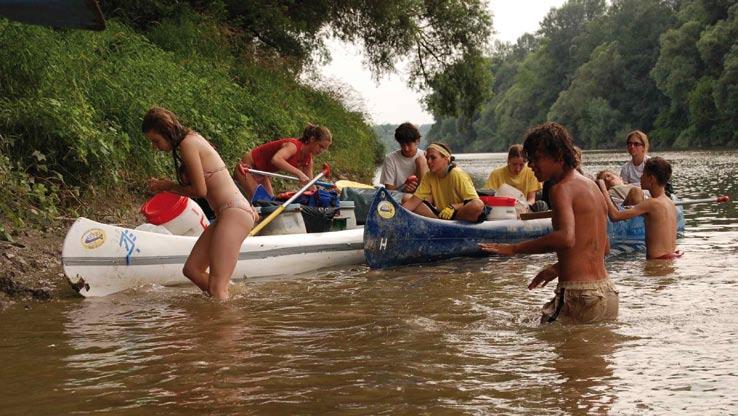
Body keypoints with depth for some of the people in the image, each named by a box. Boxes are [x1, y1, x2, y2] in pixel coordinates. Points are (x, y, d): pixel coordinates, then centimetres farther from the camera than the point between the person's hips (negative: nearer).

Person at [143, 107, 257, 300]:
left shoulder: (187, 144, -11)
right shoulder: (193, 139, 17)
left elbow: (200, 190, -12)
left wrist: (167, 186, 1)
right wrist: (166, 185, 7)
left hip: (235, 213, -11)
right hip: (228, 213, 11)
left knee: (216, 287, -15)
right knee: (192, 269, 13)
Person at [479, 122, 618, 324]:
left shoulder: (562, 189, -12)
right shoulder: (592, 186, 17)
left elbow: (566, 238, -30)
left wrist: (514, 248, -24)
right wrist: (558, 268, 28)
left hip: (579, 296, -9)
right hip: (608, 294, 9)